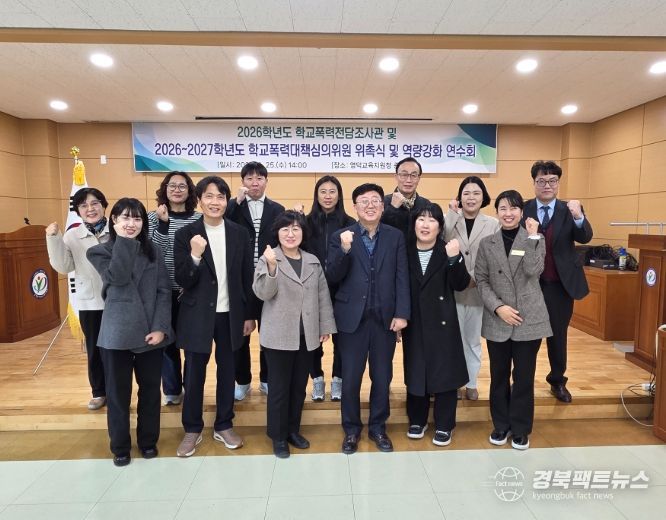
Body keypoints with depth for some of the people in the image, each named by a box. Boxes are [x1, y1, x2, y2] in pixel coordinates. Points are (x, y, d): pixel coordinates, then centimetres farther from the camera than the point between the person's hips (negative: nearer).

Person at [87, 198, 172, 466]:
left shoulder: (153, 251, 6)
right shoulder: (100, 251, 1)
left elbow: (164, 291, -1)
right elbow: (118, 277, -20)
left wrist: (160, 327, -11)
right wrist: (123, 240, -13)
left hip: (151, 332, 2)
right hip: (117, 333, -1)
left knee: (150, 389, 12)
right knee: (118, 392, 11)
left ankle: (148, 441, 31)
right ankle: (120, 447, 30)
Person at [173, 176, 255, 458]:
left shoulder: (239, 233, 1)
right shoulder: (185, 234, -5)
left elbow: (246, 278, 4)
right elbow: (182, 281, -9)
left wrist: (249, 315, 4)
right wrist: (195, 256, -26)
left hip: (230, 315, 2)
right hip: (197, 315, -1)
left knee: (227, 371, 13)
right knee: (194, 374, 10)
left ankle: (224, 426, 31)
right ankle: (192, 429, 29)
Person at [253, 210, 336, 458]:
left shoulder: (313, 261, 7)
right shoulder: (268, 258, -5)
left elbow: (323, 296, 10)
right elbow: (263, 293, -14)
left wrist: (325, 326, 7)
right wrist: (271, 267, -29)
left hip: (307, 335, 4)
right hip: (279, 335, -4)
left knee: (299, 386, 15)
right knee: (279, 387, 7)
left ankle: (293, 430, 33)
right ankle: (278, 436, 24)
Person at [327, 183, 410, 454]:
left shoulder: (395, 236, 4)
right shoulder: (341, 236, 0)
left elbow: (402, 278, 0)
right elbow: (332, 278, -8)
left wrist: (401, 313, -8)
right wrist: (344, 250, -23)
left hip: (385, 317, 2)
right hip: (352, 318, -1)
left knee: (382, 377, 13)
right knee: (350, 379, 9)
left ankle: (378, 427, 34)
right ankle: (351, 430, 30)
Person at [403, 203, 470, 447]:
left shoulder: (448, 251, -6)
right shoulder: (405, 251, 0)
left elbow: (460, 285, -12)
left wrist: (454, 258, -27)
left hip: (442, 321, -2)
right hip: (414, 322, 2)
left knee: (444, 371, 7)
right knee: (415, 370, 12)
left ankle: (444, 425, 24)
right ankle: (417, 420, 31)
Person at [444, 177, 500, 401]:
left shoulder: (493, 224, 2)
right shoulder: (451, 219, 0)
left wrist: (475, 277, -15)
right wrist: (452, 214, -16)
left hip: (479, 291, 1)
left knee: (473, 339, 14)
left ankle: (471, 383, 29)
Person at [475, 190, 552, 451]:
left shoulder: (536, 239, 2)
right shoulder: (486, 243, 4)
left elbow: (533, 271, -16)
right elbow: (481, 280, 0)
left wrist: (532, 236, -17)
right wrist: (498, 307, -12)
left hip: (529, 319, -1)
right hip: (497, 320, 1)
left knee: (524, 376, 8)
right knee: (499, 375, 11)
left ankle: (520, 429, 25)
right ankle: (501, 425, 28)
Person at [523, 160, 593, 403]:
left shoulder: (570, 210, -1)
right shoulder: (522, 210, -4)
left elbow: (585, 238, -18)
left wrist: (578, 217, -35)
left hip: (560, 285, 1)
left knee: (558, 335, 16)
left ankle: (558, 382, 36)